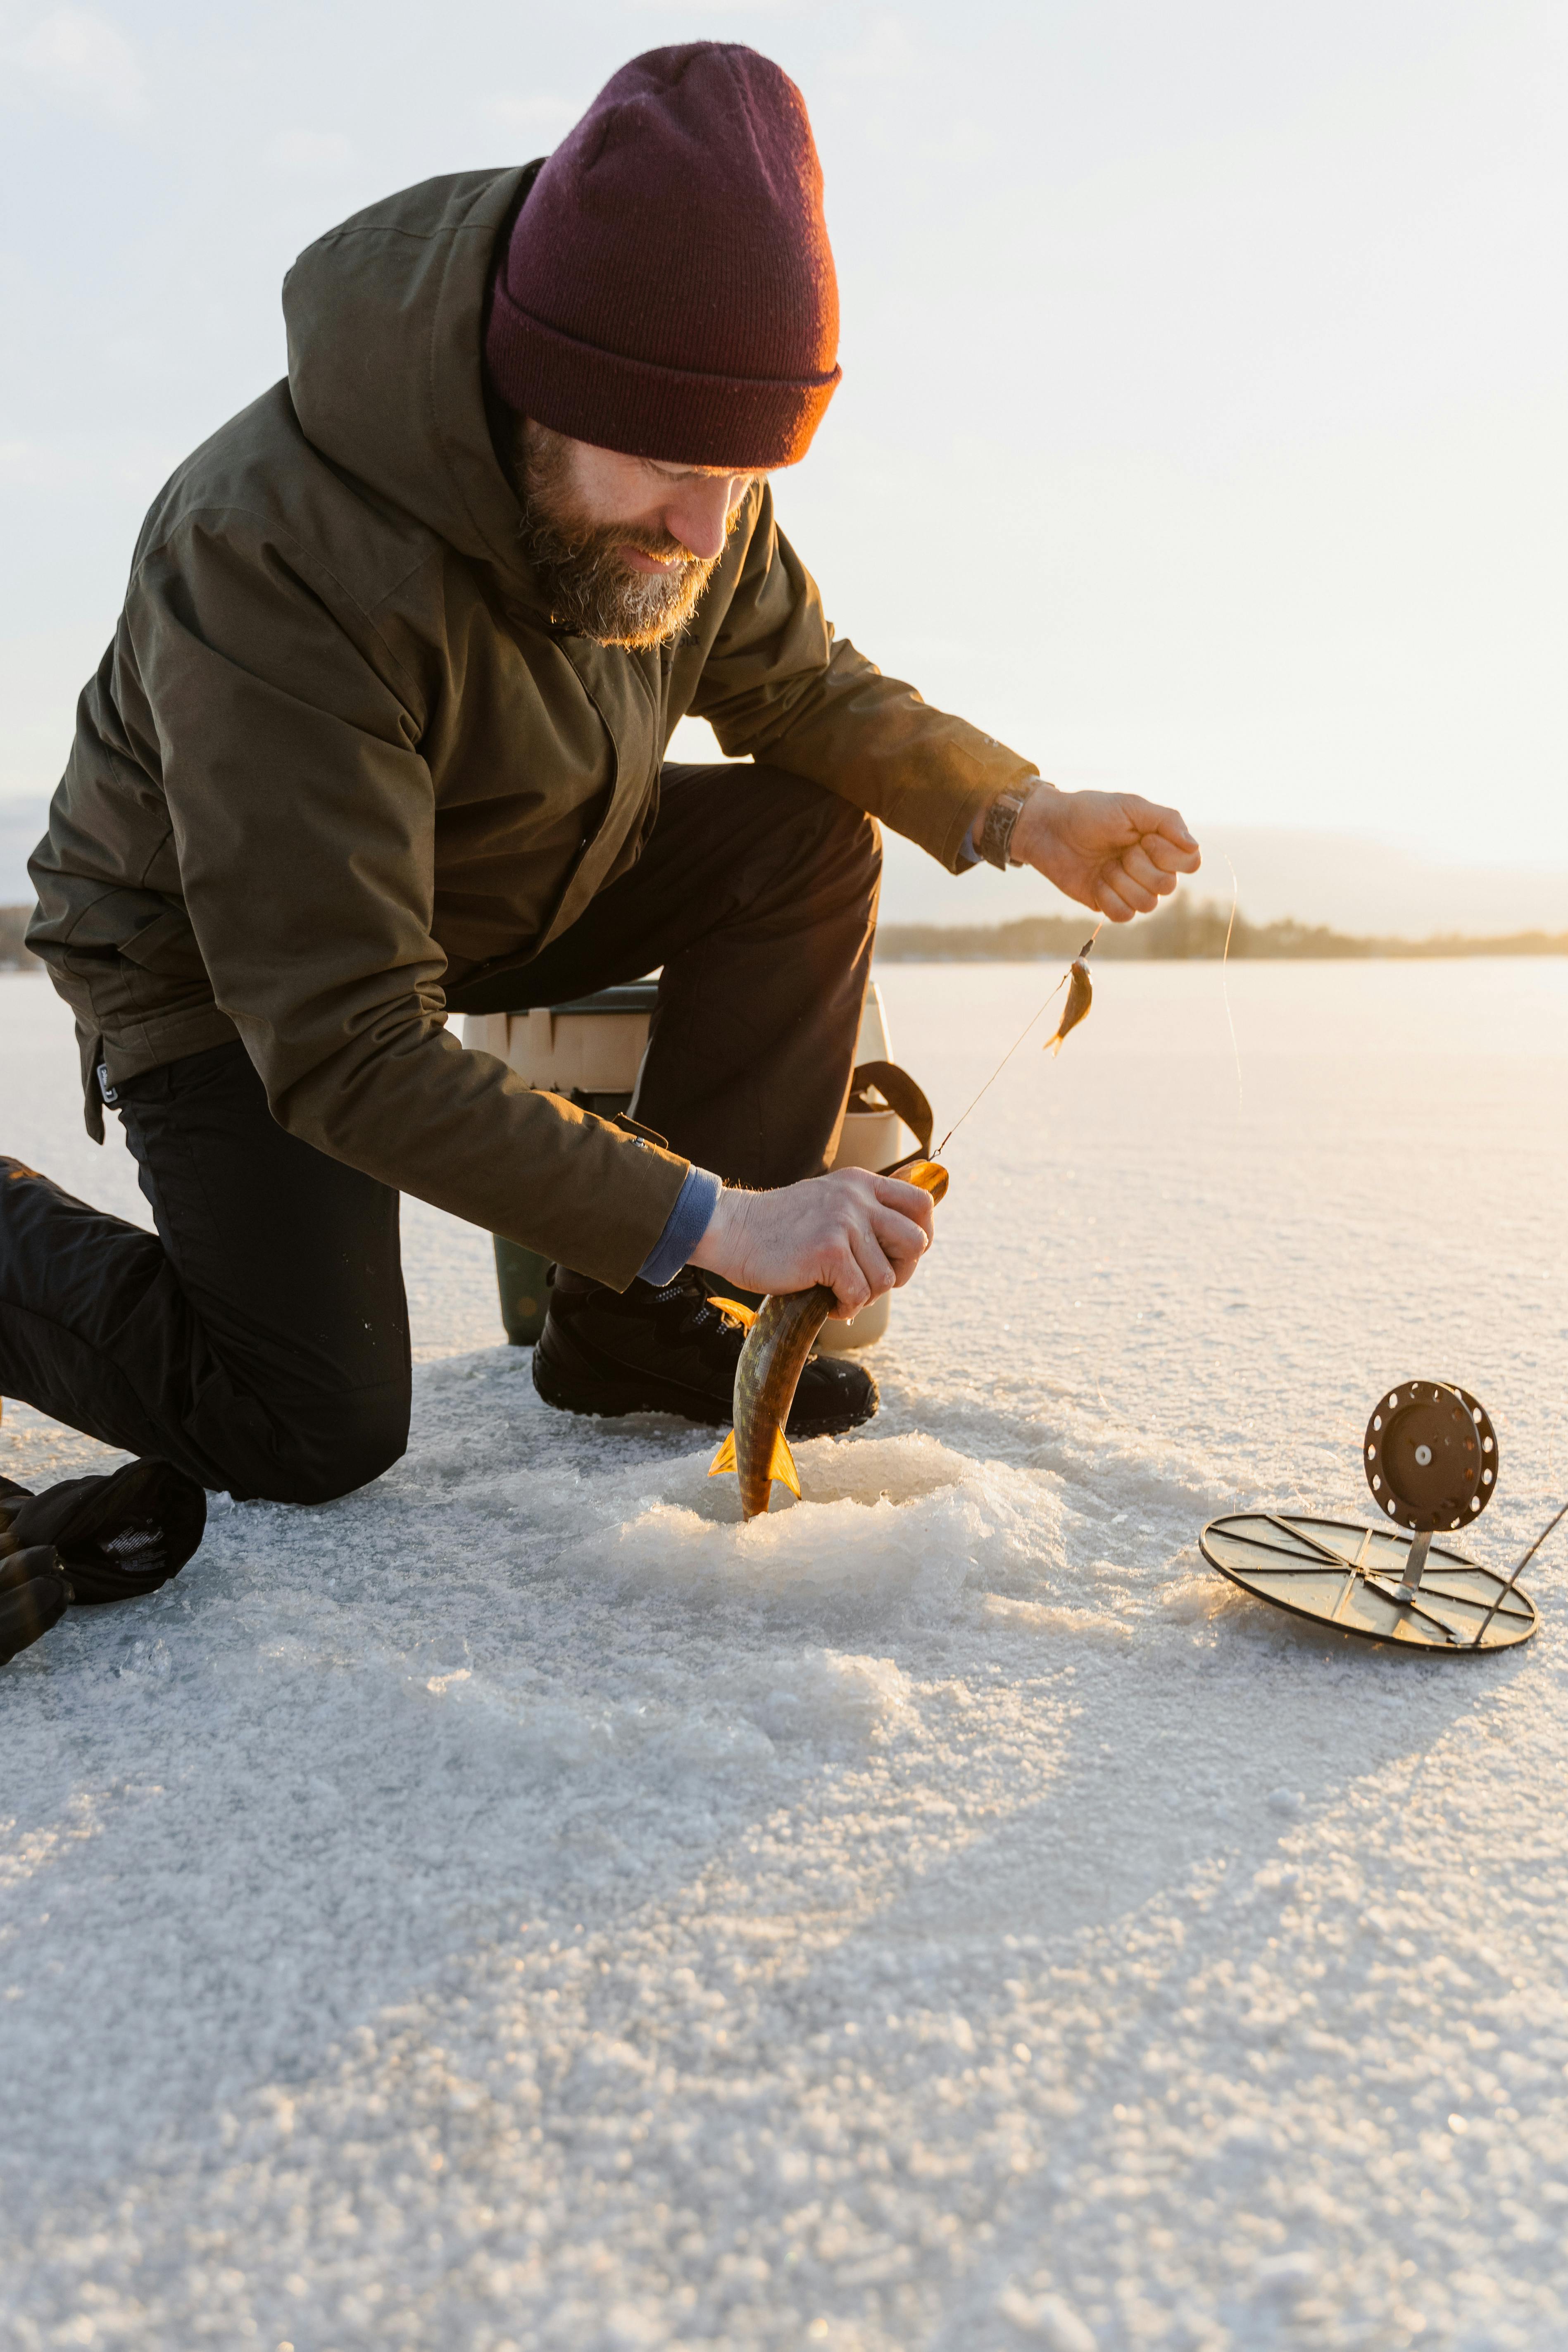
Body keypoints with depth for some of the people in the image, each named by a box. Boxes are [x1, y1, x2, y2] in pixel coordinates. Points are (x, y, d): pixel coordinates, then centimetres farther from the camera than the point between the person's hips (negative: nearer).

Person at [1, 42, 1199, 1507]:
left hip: (511, 887, 7)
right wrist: (713, 1219, -42)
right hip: (223, 960, -6)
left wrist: (1019, 812, -17)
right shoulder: (268, 561, -36)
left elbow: (802, 688, 2)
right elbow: (346, 1053, -37)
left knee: (808, 837, -14)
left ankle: (637, 1327, -9)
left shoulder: (683, 483, -15)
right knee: (323, 1440, -16)